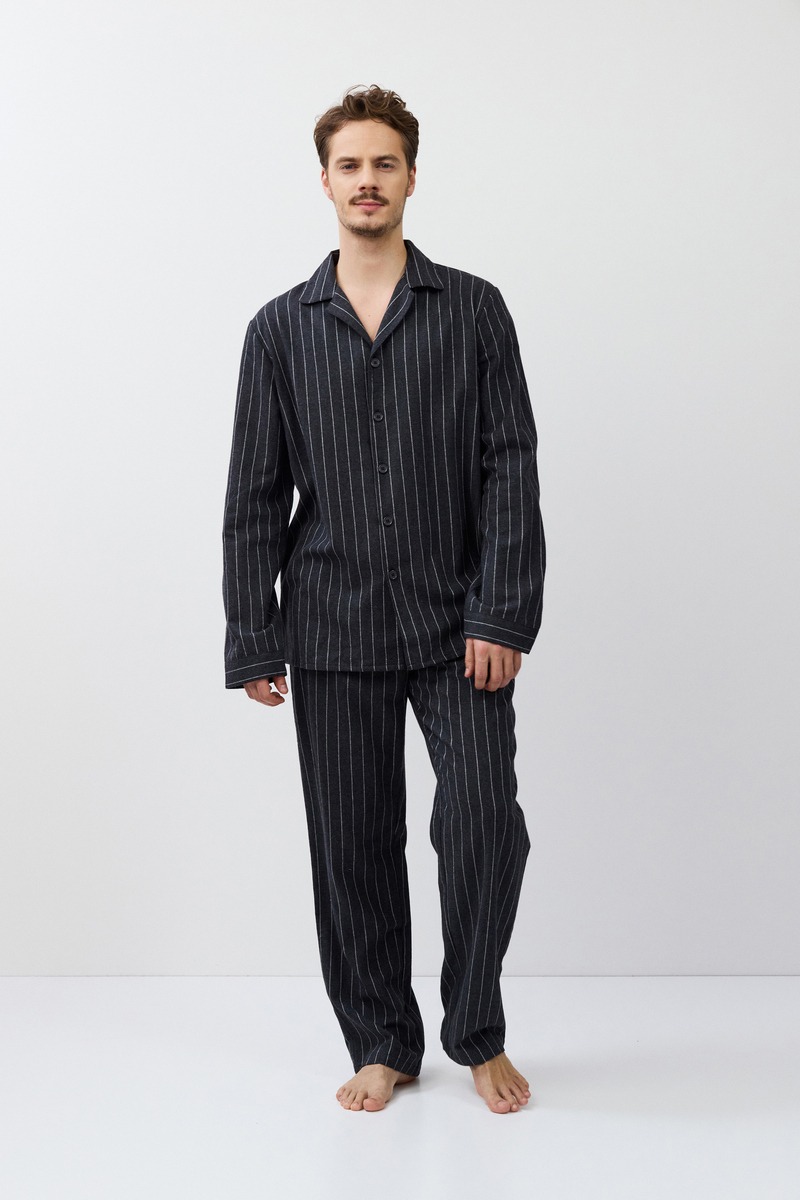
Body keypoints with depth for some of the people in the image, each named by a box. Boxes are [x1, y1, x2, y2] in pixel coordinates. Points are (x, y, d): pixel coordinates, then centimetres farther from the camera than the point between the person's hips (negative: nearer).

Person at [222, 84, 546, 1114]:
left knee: (484, 822, -9)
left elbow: (512, 470, -1)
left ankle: (478, 1035, 14)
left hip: (458, 624, -1)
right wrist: (251, 642, 2)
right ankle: (381, 1044, 23)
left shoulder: (474, 312, 4)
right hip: (332, 631, 1)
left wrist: (502, 615, -9)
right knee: (352, 844, 6)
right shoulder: (281, 329, 7)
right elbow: (254, 497, 7)